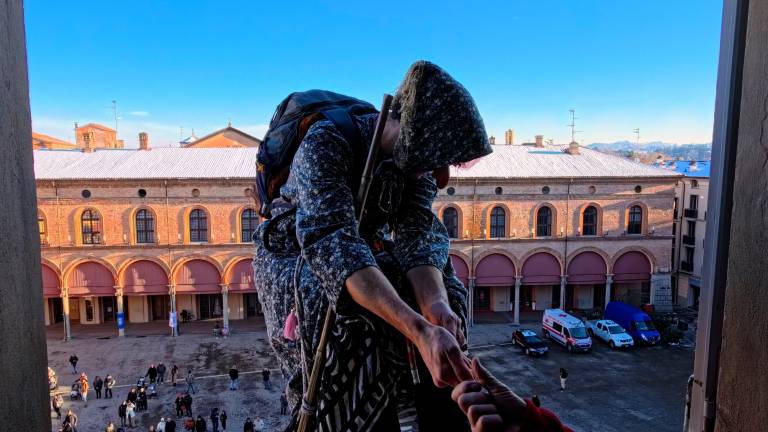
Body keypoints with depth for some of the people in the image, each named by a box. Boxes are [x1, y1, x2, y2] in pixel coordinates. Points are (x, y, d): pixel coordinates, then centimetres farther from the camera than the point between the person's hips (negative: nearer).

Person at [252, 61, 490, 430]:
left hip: (360, 255, 5)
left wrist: (435, 304, -45)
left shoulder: (415, 155, -12)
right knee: (357, 314, -35)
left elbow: (420, 237, -24)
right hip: (293, 255, -5)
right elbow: (330, 240, -45)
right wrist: (421, 331, -55)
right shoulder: (326, 142, -31)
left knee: (442, 290, -15)